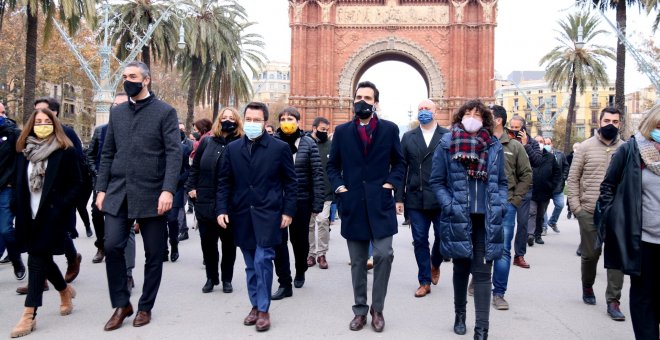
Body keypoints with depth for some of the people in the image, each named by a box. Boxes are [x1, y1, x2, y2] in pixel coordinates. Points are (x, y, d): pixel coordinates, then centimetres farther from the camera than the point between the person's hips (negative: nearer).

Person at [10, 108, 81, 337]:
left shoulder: (66, 151, -5)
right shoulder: (24, 151, 10)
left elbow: (76, 184, -6)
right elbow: (20, 185, 13)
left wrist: (59, 209, -14)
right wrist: (20, 214, 6)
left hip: (52, 216, -5)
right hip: (30, 216, 5)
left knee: (38, 261, -7)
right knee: (42, 259, 13)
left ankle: (29, 315, -3)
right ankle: (65, 290, 39)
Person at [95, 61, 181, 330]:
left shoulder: (165, 112, -1)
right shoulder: (117, 113, 13)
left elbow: (174, 154, -9)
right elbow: (107, 154, 14)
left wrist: (168, 190, -19)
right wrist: (102, 189, 6)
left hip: (151, 194, -3)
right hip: (118, 193, 4)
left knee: (153, 253, 4)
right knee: (112, 246, -6)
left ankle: (145, 307, 21)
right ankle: (121, 304, 13)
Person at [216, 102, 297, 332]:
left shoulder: (280, 147, -2)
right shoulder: (233, 148, 6)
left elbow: (290, 182, 1)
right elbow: (224, 182, 9)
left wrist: (288, 211, -5)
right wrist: (222, 209, -1)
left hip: (268, 214, -3)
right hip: (242, 215, 4)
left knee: (262, 261, -8)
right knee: (251, 265, 12)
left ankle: (263, 310, 6)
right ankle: (255, 305, 25)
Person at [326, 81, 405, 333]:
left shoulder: (389, 129, 4)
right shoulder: (342, 131, 7)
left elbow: (399, 163, 10)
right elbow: (332, 165, 12)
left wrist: (391, 184, -5)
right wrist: (339, 186, -3)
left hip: (380, 204, -1)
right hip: (353, 204, 1)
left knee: (383, 255, -8)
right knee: (357, 262, 9)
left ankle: (377, 309, 11)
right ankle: (360, 310, 22)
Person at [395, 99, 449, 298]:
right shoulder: (408, 137, 10)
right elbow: (402, 168, 6)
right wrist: (399, 197, 1)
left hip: (441, 198, -2)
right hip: (416, 198, 2)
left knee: (442, 236, 4)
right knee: (420, 241, 6)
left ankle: (435, 265, 35)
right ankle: (424, 281, 19)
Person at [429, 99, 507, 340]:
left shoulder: (495, 147, 6)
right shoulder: (447, 145, -1)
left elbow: (502, 182, 13)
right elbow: (437, 181, 2)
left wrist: (499, 205, -3)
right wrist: (449, 205, -11)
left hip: (486, 220, 1)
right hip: (458, 220, -1)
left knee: (482, 272, -1)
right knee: (461, 269, 15)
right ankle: (460, 315, 35)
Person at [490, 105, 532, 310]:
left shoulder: (514, 146, 4)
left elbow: (526, 175, 8)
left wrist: (516, 199, 0)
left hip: (506, 206, 0)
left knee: (503, 250, 3)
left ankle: (499, 293, 13)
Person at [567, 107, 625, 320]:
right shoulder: (586, 147, 0)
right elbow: (573, 178, 1)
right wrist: (575, 206, -5)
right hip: (589, 212, -1)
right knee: (590, 254, 9)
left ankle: (613, 301, 8)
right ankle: (587, 287, 34)